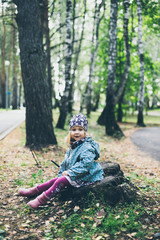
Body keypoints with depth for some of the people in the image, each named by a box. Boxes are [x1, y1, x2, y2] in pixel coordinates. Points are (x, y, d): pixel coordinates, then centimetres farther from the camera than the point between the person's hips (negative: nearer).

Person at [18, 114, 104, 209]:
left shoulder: (87, 147, -18)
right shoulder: (72, 146, 11)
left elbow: (85, 164, -28)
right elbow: (66, 162, 19)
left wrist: (70, 172, -22)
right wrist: (62, 173, 7)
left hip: (86, 177, -8)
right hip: (74, 175, 8)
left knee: (61, 181, -20)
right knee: (56, 179, 0)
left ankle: (41, 200, -17)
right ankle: (34, 191, 8)